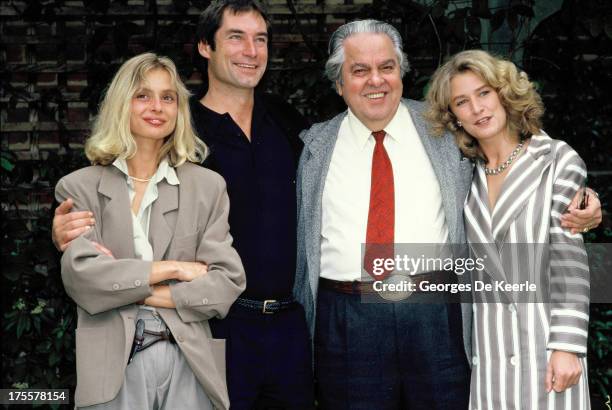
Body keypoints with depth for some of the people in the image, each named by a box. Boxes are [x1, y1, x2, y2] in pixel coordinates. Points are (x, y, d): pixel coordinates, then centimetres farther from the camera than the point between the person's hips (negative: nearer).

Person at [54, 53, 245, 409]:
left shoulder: (208, 186, 7)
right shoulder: (79, 187, 4)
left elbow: (228, 281, -2)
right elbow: (80, 275, -9)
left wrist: (130, 289, -8)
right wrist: (172, 268, -9)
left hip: (189, 363, 1)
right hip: (112, 365, -1)